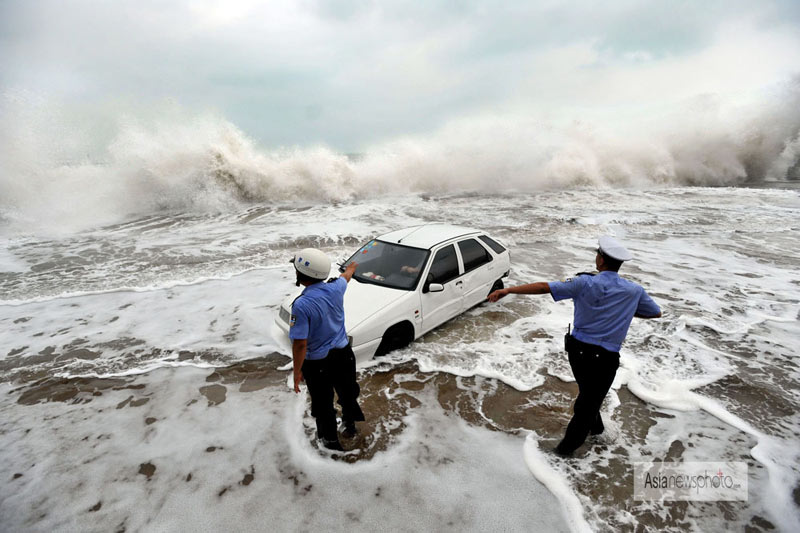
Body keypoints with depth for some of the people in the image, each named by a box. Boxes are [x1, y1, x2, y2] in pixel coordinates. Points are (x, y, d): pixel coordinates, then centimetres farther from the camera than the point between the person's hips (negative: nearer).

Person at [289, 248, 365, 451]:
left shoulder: (301, 305, -28)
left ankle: (330, 439, 39)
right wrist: (351, 268, 37)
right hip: (343, 353, 6)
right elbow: (346, 276, 14)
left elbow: (300, 344, -25)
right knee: (347, 392, 28)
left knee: (323, 403, 18)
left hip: (317, 363, -5)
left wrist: (297, 372, -12)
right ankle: (350, 426, 51)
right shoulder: (335, 288, -12)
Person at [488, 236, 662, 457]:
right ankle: (567, 447, 25)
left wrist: (507, 290, -16)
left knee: (587, 392, 28)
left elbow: (543, 287, -19)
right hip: (605, 358, 0)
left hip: (578, 349, 1)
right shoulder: (634, 291, -4)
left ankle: (594, 426, 49)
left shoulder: (585, 283, -12)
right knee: (590, 400, 15)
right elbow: (656, 313, 15)